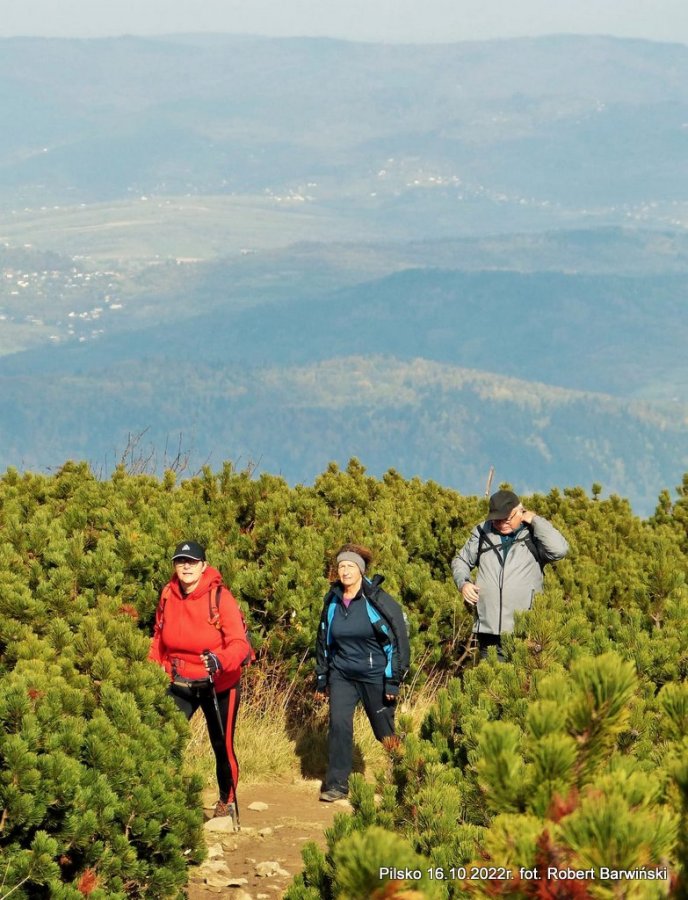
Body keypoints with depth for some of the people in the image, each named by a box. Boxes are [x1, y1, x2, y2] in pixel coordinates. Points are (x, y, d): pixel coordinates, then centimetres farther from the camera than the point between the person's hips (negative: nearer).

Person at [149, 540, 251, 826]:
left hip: (219, 685, -3)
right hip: (180, 684, 3)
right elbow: (160, 639, 10)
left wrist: (220, 660, -43)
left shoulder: (220, 597, -17)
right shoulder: (168, 595, -4)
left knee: (222, 746, 9)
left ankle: (227, 802, 30)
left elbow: (239, 643, -24)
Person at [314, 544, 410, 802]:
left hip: (375, 676, -3)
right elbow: (323, 642, 16)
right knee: (338, 723, -11)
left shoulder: (379, 601, -10)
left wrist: (394, 680, -11)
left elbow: (400, 641, -8)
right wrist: (321, 680, 16)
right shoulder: (332, 602, 4)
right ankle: (336, 783, -6)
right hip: (341, 675, 3)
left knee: (385, 731, 5)